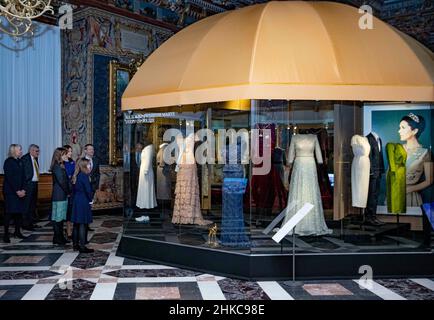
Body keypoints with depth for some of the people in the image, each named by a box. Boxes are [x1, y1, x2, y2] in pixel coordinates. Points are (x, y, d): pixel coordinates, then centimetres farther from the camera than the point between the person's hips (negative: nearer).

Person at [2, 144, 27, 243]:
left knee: (19, 211, 6)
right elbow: (9, 178, -14)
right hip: (10, 191, -6)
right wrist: (17, 191, -15)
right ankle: (6, 234, 2)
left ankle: (17, 232, 16)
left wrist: (22, 190, -2)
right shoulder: (8, 162, -8)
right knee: (9, 212, -3)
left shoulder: (20, 162, 12)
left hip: (19, 191, 6)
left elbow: (22, 177, 11)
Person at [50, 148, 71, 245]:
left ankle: (60, 237, 20)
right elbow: (61, 182, -17)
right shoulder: (57, 167, -14)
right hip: (59, 196, -9)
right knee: (57, 217, -1)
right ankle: (57, 238, 5)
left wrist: (68, 192, 3)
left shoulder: (62, 166, 14)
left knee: (61, 217, 13)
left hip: (63, 195, 9)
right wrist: (68, 192, -7)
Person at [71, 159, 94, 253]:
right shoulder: (84, 176, -16)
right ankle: (82, 246, -2)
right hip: (83, 202, -8)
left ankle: (75, 244, 21)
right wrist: (90, 199, -1)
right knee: (82, 224, -5)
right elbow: (88, 190, -17)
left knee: (76, 224, 13)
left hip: (76, 201, 8)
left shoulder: (76, 176, 9)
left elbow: (74, 188, 13)